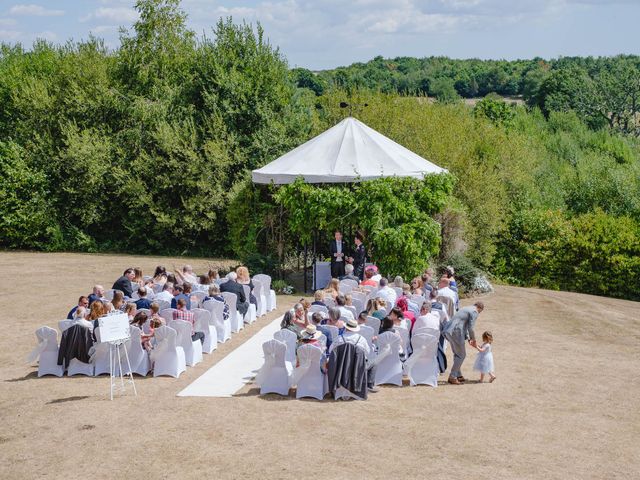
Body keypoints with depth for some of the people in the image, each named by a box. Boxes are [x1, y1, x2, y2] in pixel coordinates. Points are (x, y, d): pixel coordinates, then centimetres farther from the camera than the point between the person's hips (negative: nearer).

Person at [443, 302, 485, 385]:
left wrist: (469, 339, 28)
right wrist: (474, 340, 4)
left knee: (457, 354, 21)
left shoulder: (465, 309, 26)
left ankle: (459, 375, 28)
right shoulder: (474, 312, -3)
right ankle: (452, 377, 3)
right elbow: (471, 328, -11)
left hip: (448, 332, 9)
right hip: (456, 333, -9)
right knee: (461, 355, 3)